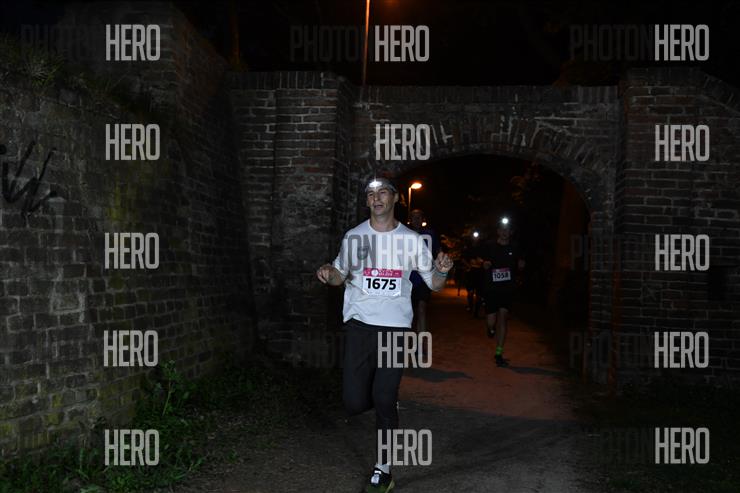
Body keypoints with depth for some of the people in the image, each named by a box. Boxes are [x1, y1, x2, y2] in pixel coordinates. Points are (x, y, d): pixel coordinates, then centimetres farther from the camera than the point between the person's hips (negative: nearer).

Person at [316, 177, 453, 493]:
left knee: (384, 400, -4)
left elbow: (434, 284, 9)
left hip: (396, 327, -1)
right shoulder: (354, 237, 5)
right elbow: (341, 274, 16)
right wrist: (328, 274, -8)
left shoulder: (411, 240, 4)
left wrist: (442, 271, -14)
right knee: (354, 403, -5)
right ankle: (385, 400, 31)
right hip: (359, 325, 1)